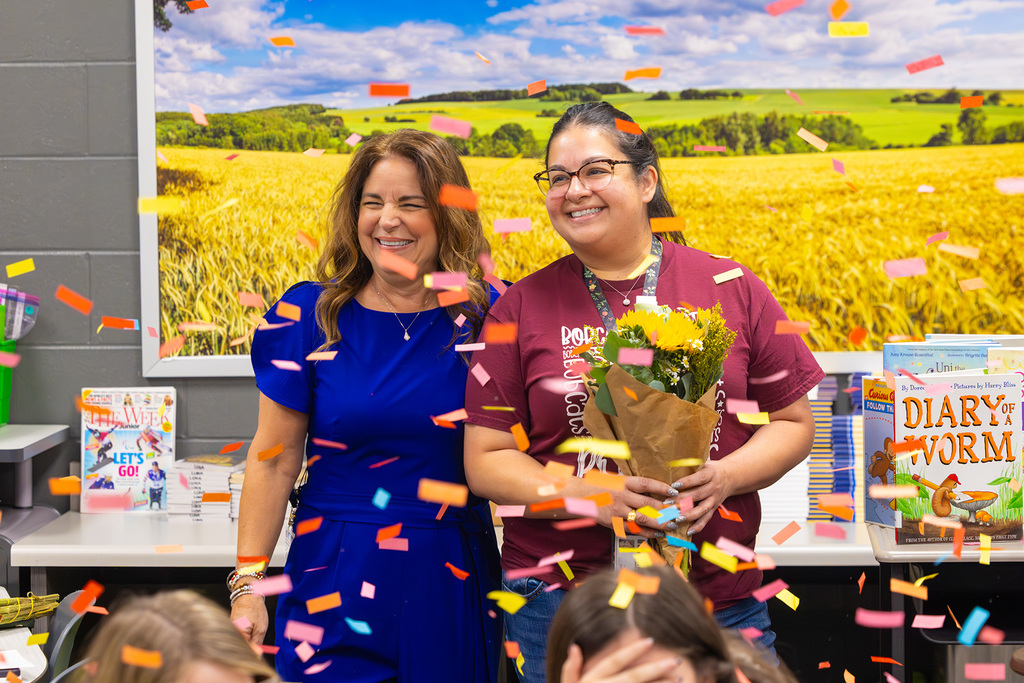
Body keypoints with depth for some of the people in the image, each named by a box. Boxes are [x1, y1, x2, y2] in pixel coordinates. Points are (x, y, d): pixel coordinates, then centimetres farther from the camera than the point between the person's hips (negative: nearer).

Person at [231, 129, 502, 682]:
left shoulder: (486, 318, -1)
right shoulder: (308, 316, -3)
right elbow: (274, 461, -1)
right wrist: (247, 585, -4)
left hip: (451, 587, 1)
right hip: (337, 584, -1)